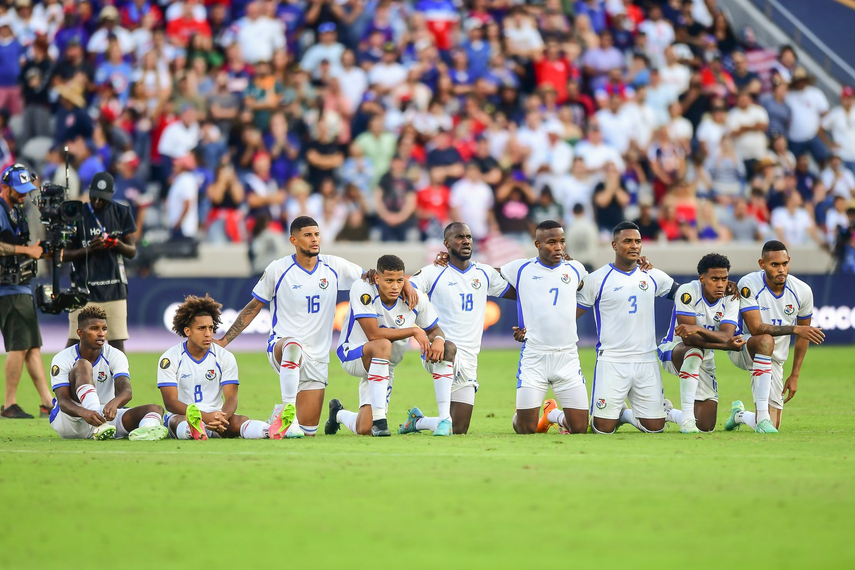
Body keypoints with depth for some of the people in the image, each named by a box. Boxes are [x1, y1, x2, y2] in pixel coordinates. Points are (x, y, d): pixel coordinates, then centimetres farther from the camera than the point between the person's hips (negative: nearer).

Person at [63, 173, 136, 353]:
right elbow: (64, 254, 1)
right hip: (84, 288, -2)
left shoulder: (122, 213, 6)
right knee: (74, 341, -4)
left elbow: (132, 252, 6)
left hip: (114, 289, 2)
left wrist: (116, 243, -15)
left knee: (117, 342, 1)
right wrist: (89, 249, -17)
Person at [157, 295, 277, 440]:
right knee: (179, 420, -39)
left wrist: (221, 418, -28)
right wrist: (205, 416, -27)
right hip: (181, 416, -2)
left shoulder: (225, 357, 5)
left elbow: (231, 397, -2)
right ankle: (193, 432, -75)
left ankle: (271, 431, -62)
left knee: (237, 420, -31)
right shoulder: (170, 359, -3)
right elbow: (170, 402, -10)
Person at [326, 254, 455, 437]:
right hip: (352, 354, -4)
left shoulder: (415, 299, -11)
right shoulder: (362, 290, -23)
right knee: (383, 345, -40)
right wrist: (414, 331, -27)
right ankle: (379, 420, -32)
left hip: (386, 365, 4)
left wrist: (438, 339, -22)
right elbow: (373, 334, -30)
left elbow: (434, 329, 3)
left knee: (364, 430, -12)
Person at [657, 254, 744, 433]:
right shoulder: (688, 292, -23)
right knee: (694, 352, -42)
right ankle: (687, 417, -35)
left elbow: (726, 336, -28)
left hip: (705, 361, 4)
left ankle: (668, 413, 31)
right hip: (672, 350, -4)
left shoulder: (730, 299, -13)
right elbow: (688, 338, -30)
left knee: (705, 426, -2)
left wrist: (698, 329, -47)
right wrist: (726, 344, -39)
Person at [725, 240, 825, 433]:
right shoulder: (749, 285, -20)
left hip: (774, 361, 4)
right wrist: (794, 329, -37)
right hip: (741, 349, -4)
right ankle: (762, 417, -38)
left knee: (773, 427, -2)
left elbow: (803, 335, 5)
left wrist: (794, 376, 5)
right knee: (766, 340, -41)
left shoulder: (802, 291, -8)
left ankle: (740, 414, 36)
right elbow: (755, 328, -29)